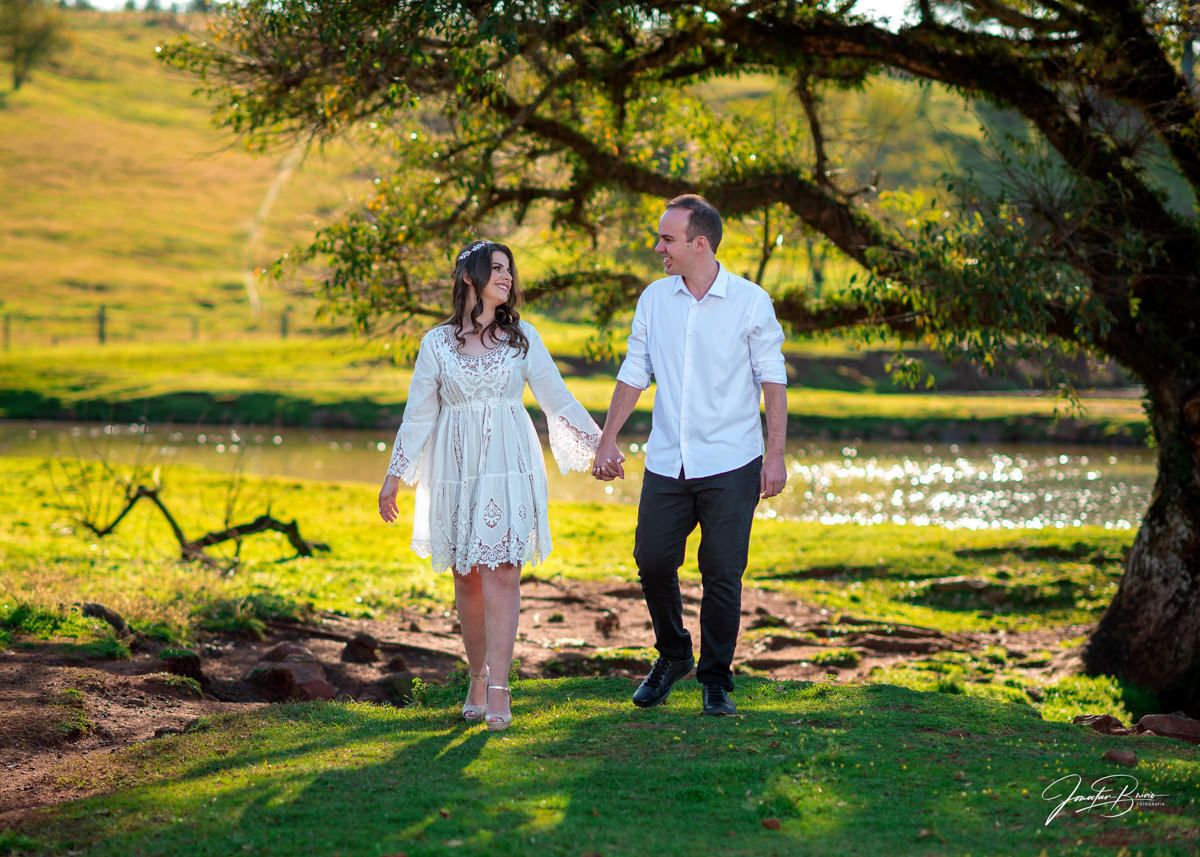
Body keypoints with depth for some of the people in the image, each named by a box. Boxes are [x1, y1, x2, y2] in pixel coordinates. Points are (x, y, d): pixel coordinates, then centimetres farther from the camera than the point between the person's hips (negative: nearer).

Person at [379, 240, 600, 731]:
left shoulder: (523, 337, 8)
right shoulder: (437, 342, 6)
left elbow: (557, 398, 12)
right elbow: (418, 414, 10)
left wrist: (598, 443, 8)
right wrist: (393, 478, 9)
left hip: (510, 468, -1)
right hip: (457, 468, 1)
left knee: (501, 572, -11)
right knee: (467, 578, 4)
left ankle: (498, 690, -13)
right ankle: (477, 678, 20)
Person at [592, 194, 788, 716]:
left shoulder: (750, 302, -4)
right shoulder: (654, 299, 6)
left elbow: (773, 381, -2)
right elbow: (634, 374, 12)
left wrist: (776, 455, -8)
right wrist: (608, 440, 7)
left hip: (730, 464, -3)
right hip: (666, 462, 4)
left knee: (722, 573, -2)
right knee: (653, 561, 3)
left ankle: (716, 678, 12)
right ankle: (672, 655, 27)